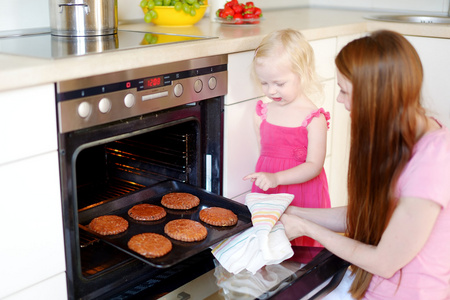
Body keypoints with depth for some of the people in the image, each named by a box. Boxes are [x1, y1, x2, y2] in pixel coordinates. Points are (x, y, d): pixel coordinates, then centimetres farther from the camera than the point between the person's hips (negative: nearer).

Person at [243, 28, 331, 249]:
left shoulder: (314, 119, -11)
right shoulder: (262, 113, 5)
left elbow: (313, 166, -16)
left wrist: (277, 178, -28)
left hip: (301, 195, -4)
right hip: (266, 194, 4)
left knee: (301, 250, -4)